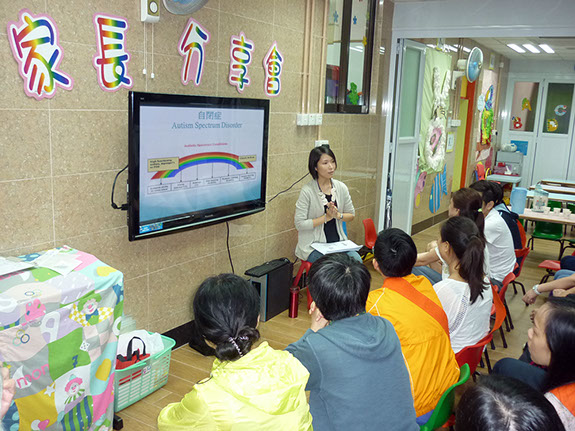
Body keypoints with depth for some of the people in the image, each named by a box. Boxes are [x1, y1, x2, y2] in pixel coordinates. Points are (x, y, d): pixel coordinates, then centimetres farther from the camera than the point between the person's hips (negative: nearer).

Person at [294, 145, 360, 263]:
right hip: (313, 245, -5)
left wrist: (338, 215, -8)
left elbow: (351, 215, 14)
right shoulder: (307, 191, -12)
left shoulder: (341, 187, 4)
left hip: (338, 241, 5)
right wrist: (327, 217, -16)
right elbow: (299, 224, -14)